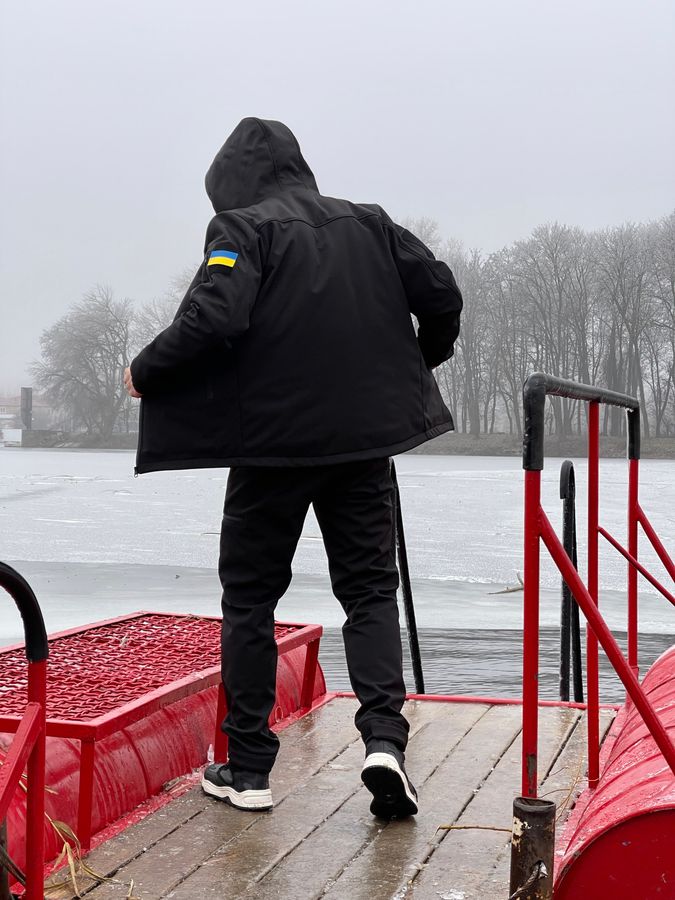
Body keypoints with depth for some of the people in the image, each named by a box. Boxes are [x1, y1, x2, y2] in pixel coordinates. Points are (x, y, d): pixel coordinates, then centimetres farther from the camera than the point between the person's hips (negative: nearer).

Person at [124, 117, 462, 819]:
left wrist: (145, 373, -6)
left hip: (271, 444, -4)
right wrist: (418, 365, 26)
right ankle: (384, 737, -8)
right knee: (370, 589, 11)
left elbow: (213, 319, -21)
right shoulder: (369, 223, 10)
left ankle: (248, 768, 13)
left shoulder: (244, 228, -6)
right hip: (364, 438, 4)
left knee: (250, 598, 8)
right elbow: (442, 294, 9)